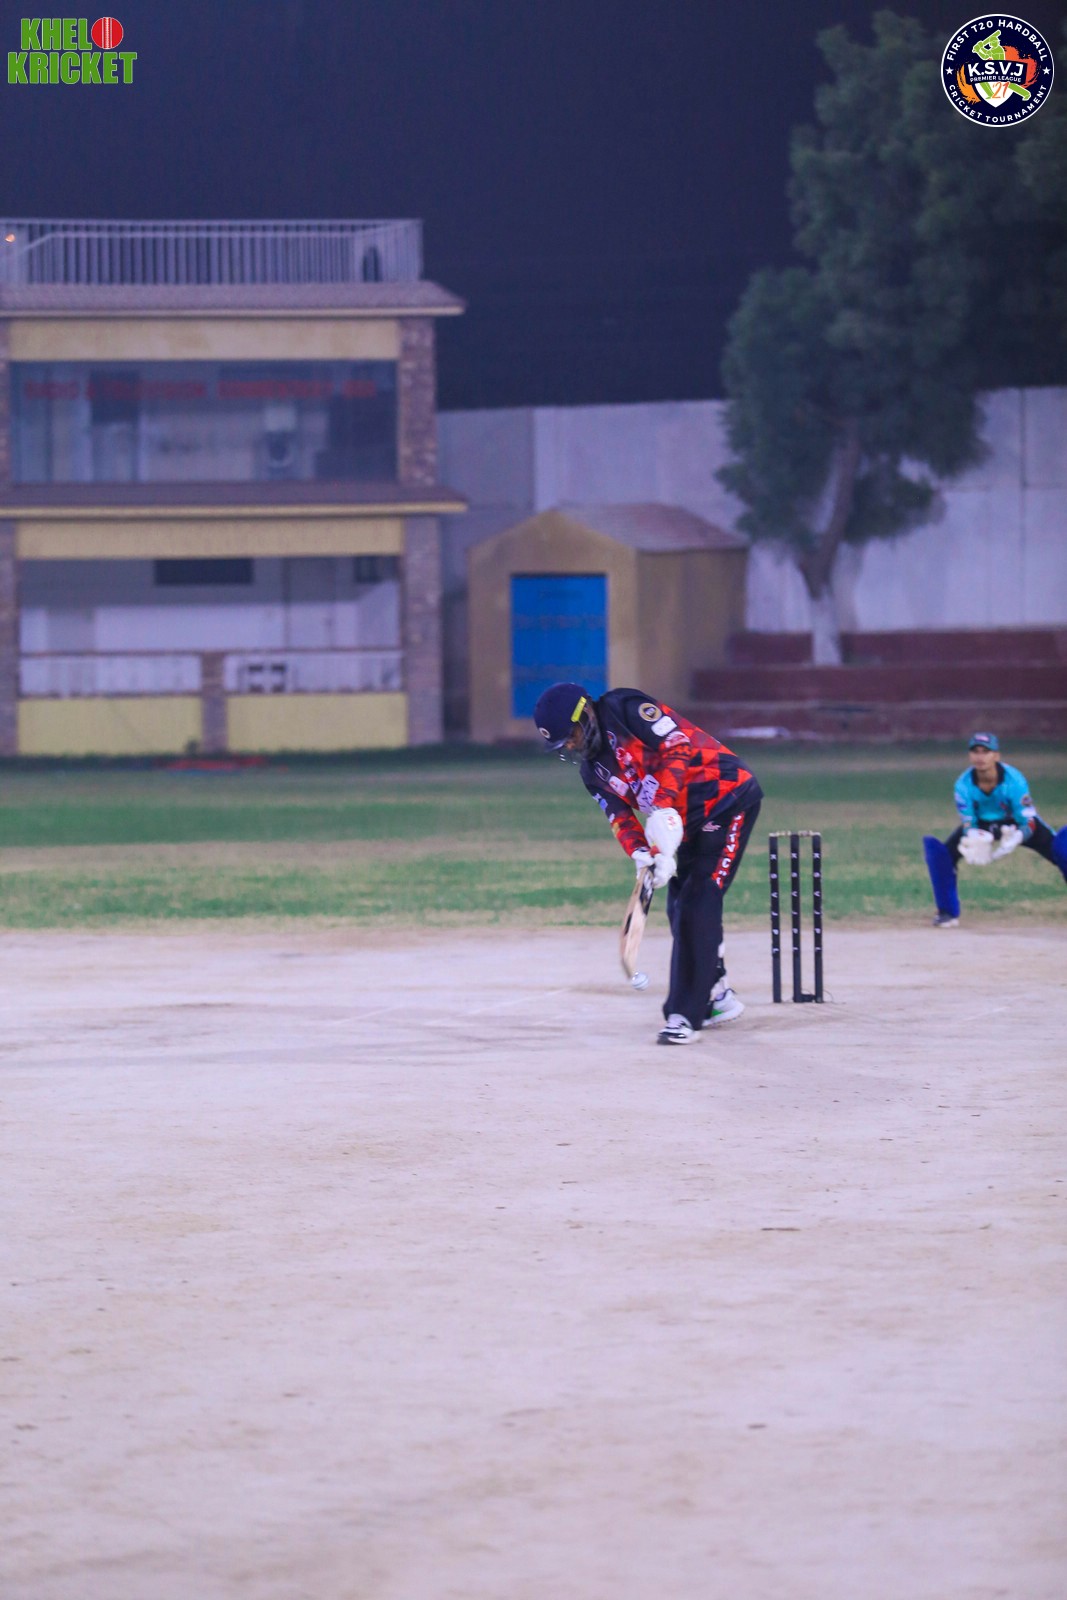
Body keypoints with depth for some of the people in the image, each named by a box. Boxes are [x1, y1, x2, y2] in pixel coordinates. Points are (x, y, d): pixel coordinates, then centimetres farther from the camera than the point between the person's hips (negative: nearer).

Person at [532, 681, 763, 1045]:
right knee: (680, 912, 11)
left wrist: (663, 810, -32)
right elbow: (620, 815, 2)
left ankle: (686, 1015, -17)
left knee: (698, 903, -15)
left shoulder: (625, 710, -15)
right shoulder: (592, 769, 10)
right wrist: (640, 853, -19)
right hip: (690, 824, 9)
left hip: (729, 799, -9)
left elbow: (678, 748, -23)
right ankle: (717, 997, 27)